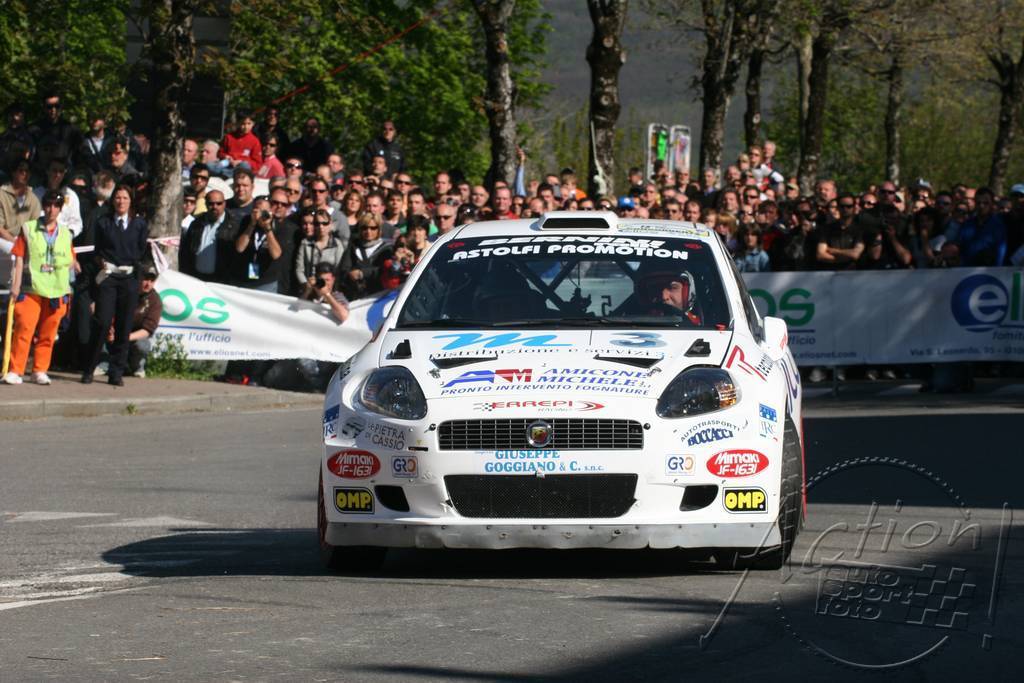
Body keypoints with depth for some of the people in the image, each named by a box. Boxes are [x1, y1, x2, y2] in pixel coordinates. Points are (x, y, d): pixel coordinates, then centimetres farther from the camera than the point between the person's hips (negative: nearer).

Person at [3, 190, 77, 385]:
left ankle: (40, 371, 14)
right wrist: (16, 284, -8)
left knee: (48, 334, 4)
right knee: (23, 330, -10)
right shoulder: (28, 229, 2)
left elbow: (71, 261, 20)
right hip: (31, 288, -3)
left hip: (56, 290, 3)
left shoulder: (65, 234, 12)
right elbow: (19, 258, -1)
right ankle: (15, 371, -7)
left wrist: (65, 264, -2)